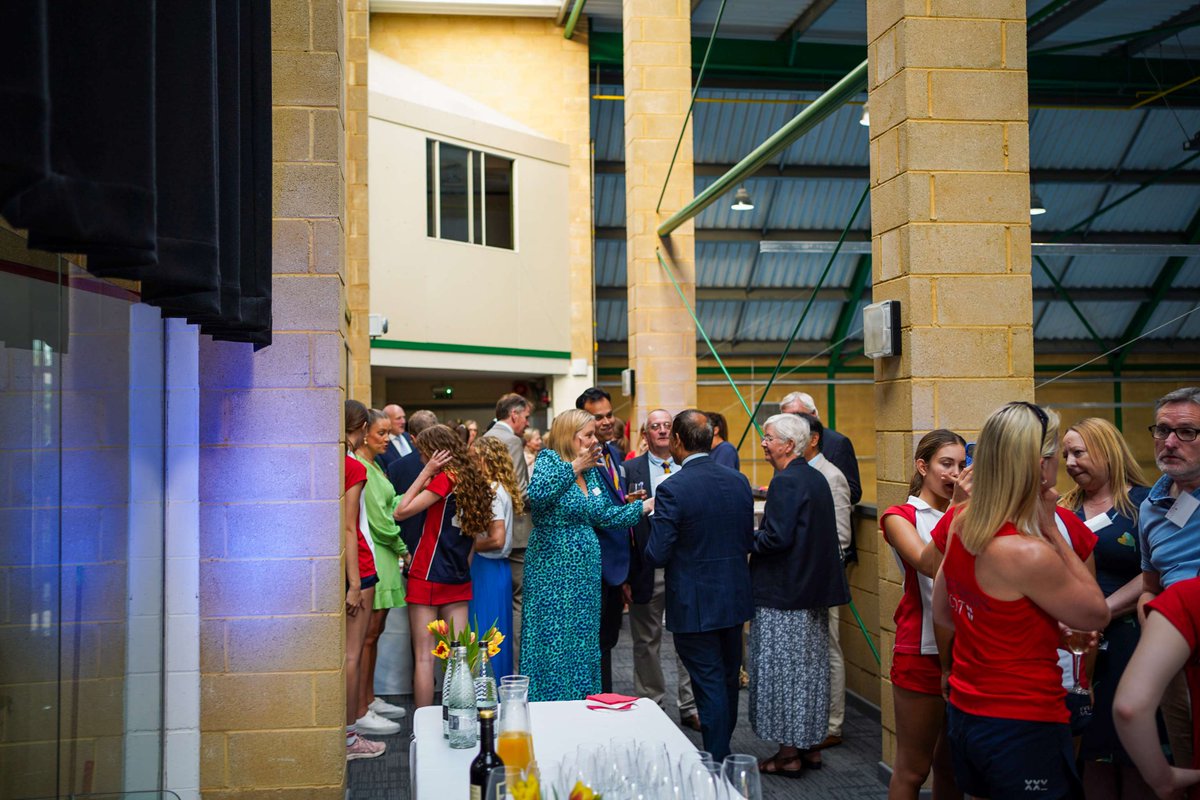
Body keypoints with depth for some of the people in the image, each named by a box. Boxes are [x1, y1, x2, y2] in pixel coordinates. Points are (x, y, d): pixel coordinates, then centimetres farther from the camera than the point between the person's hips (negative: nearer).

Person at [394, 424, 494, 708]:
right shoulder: (472, 478, 8)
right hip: (459, 578, 7)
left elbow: (401, 512, -15)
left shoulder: (445, 479, -14)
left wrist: (426, 472, -12)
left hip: (427, 576, -7)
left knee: (424, 657, -2)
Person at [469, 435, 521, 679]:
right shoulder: (501, 489, 11)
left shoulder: (492, 491, -16)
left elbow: (497, 539, -23)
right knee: (497, 633, 15)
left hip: (488, 569, -9)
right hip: (496, 568, 9)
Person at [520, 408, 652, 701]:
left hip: (585, 571, 7)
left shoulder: (591, 470, 12)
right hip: (553, 570, -7)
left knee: (583, 642, 10)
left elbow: (604, 515, 14)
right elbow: (537, 495, -27)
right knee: (554, 641, -3)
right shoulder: (549, 459, -8)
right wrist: (573, 468, -27)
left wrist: (645, 505, 13)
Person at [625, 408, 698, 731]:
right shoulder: (631, 469, 1)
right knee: (647, 642, 10)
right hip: (648, 567, -1)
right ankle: (650, 705, 23)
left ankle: (690, 707, 16)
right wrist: (625, 574, -7)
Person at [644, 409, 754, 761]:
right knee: (728, 679, 20)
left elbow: (657, 555, -18)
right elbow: (749, 541, 7)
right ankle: (724, 748, 36)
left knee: (709, 683, 3)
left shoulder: (672, 489, -19)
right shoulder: (739, 481, 0)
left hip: (695, 605, -6)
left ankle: (717, 762, 10)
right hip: (734, 598, 6)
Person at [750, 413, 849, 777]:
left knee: (782, 669, 0)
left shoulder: (785, 482, -18)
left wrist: (749, 538, -7)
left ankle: (788, 754, 7)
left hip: (783, 593, -9)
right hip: (814, 590, 9)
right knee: (810, 668, 15)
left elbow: (777, 538, -24)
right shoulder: (816, 478, 10)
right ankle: (811, 746, 25)